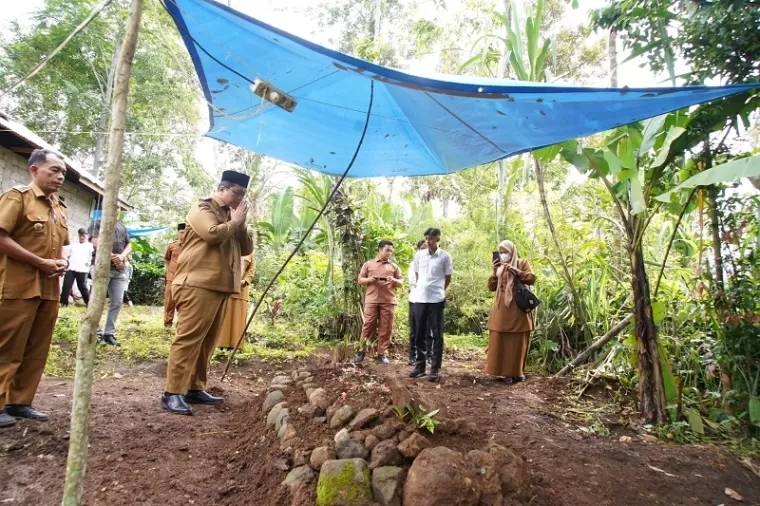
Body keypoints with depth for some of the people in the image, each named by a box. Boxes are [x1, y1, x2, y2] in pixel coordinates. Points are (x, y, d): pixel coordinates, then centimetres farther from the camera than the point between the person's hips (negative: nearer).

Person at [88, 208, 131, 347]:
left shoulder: (123, 227, 20)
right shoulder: (98, 223, 5)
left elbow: (129, 245, 14)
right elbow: (96, 243, -7)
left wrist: (122, 257, -7)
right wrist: (113, 257, -11)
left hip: (120, 270, 5)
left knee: (117, 302, 2)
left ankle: (109, 333, 9)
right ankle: (97, 332, 8)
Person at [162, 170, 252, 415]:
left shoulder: (230, 216, 23)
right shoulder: (202, 208, -1)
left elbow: (247, 249, 18)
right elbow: (213, 234, -22)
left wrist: (241, 224, 5)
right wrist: (235, 221, -5)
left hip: (221, 286, 9)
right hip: (198, 285, -9)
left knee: (207, 341, 10)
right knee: (188, 338, -9)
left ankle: (195, 388, 18)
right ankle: (172, 393, -4)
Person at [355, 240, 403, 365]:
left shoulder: (394, 266, 14)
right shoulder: (368, 264, 10)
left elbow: (401, 282, 12)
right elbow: (360, 280, 9)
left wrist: (394, 281, -10)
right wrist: (369, 279, -11)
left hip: (388, 302, 2)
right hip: (372, 300, -1)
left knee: (386, 329, 2)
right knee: (368, 326, -1)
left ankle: (382, 354, 9)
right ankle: (361, 352, 7)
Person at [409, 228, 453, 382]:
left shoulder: (445, 256, -3)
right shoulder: (419, 255, 6)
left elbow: (448, 278, 7)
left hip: (437, 300, -3)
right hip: (420, 298, 3)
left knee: (437, 335, 2)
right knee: (420, 334, 10)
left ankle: (435, 369, 9)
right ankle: (420, 366, 22)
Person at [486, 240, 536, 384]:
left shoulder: (522, 263, 4)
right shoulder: (498, 267, 12)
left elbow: (532, 278, -9)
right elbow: (491, 287, 6)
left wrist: (515, 271, -19)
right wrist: (495, 272, -7)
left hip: (519, 309, -2)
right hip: (502, 310, 2)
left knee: (519, 342, 4)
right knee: (501, 342, -1)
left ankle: (518, 371, 16)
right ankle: (506, 372, 6)